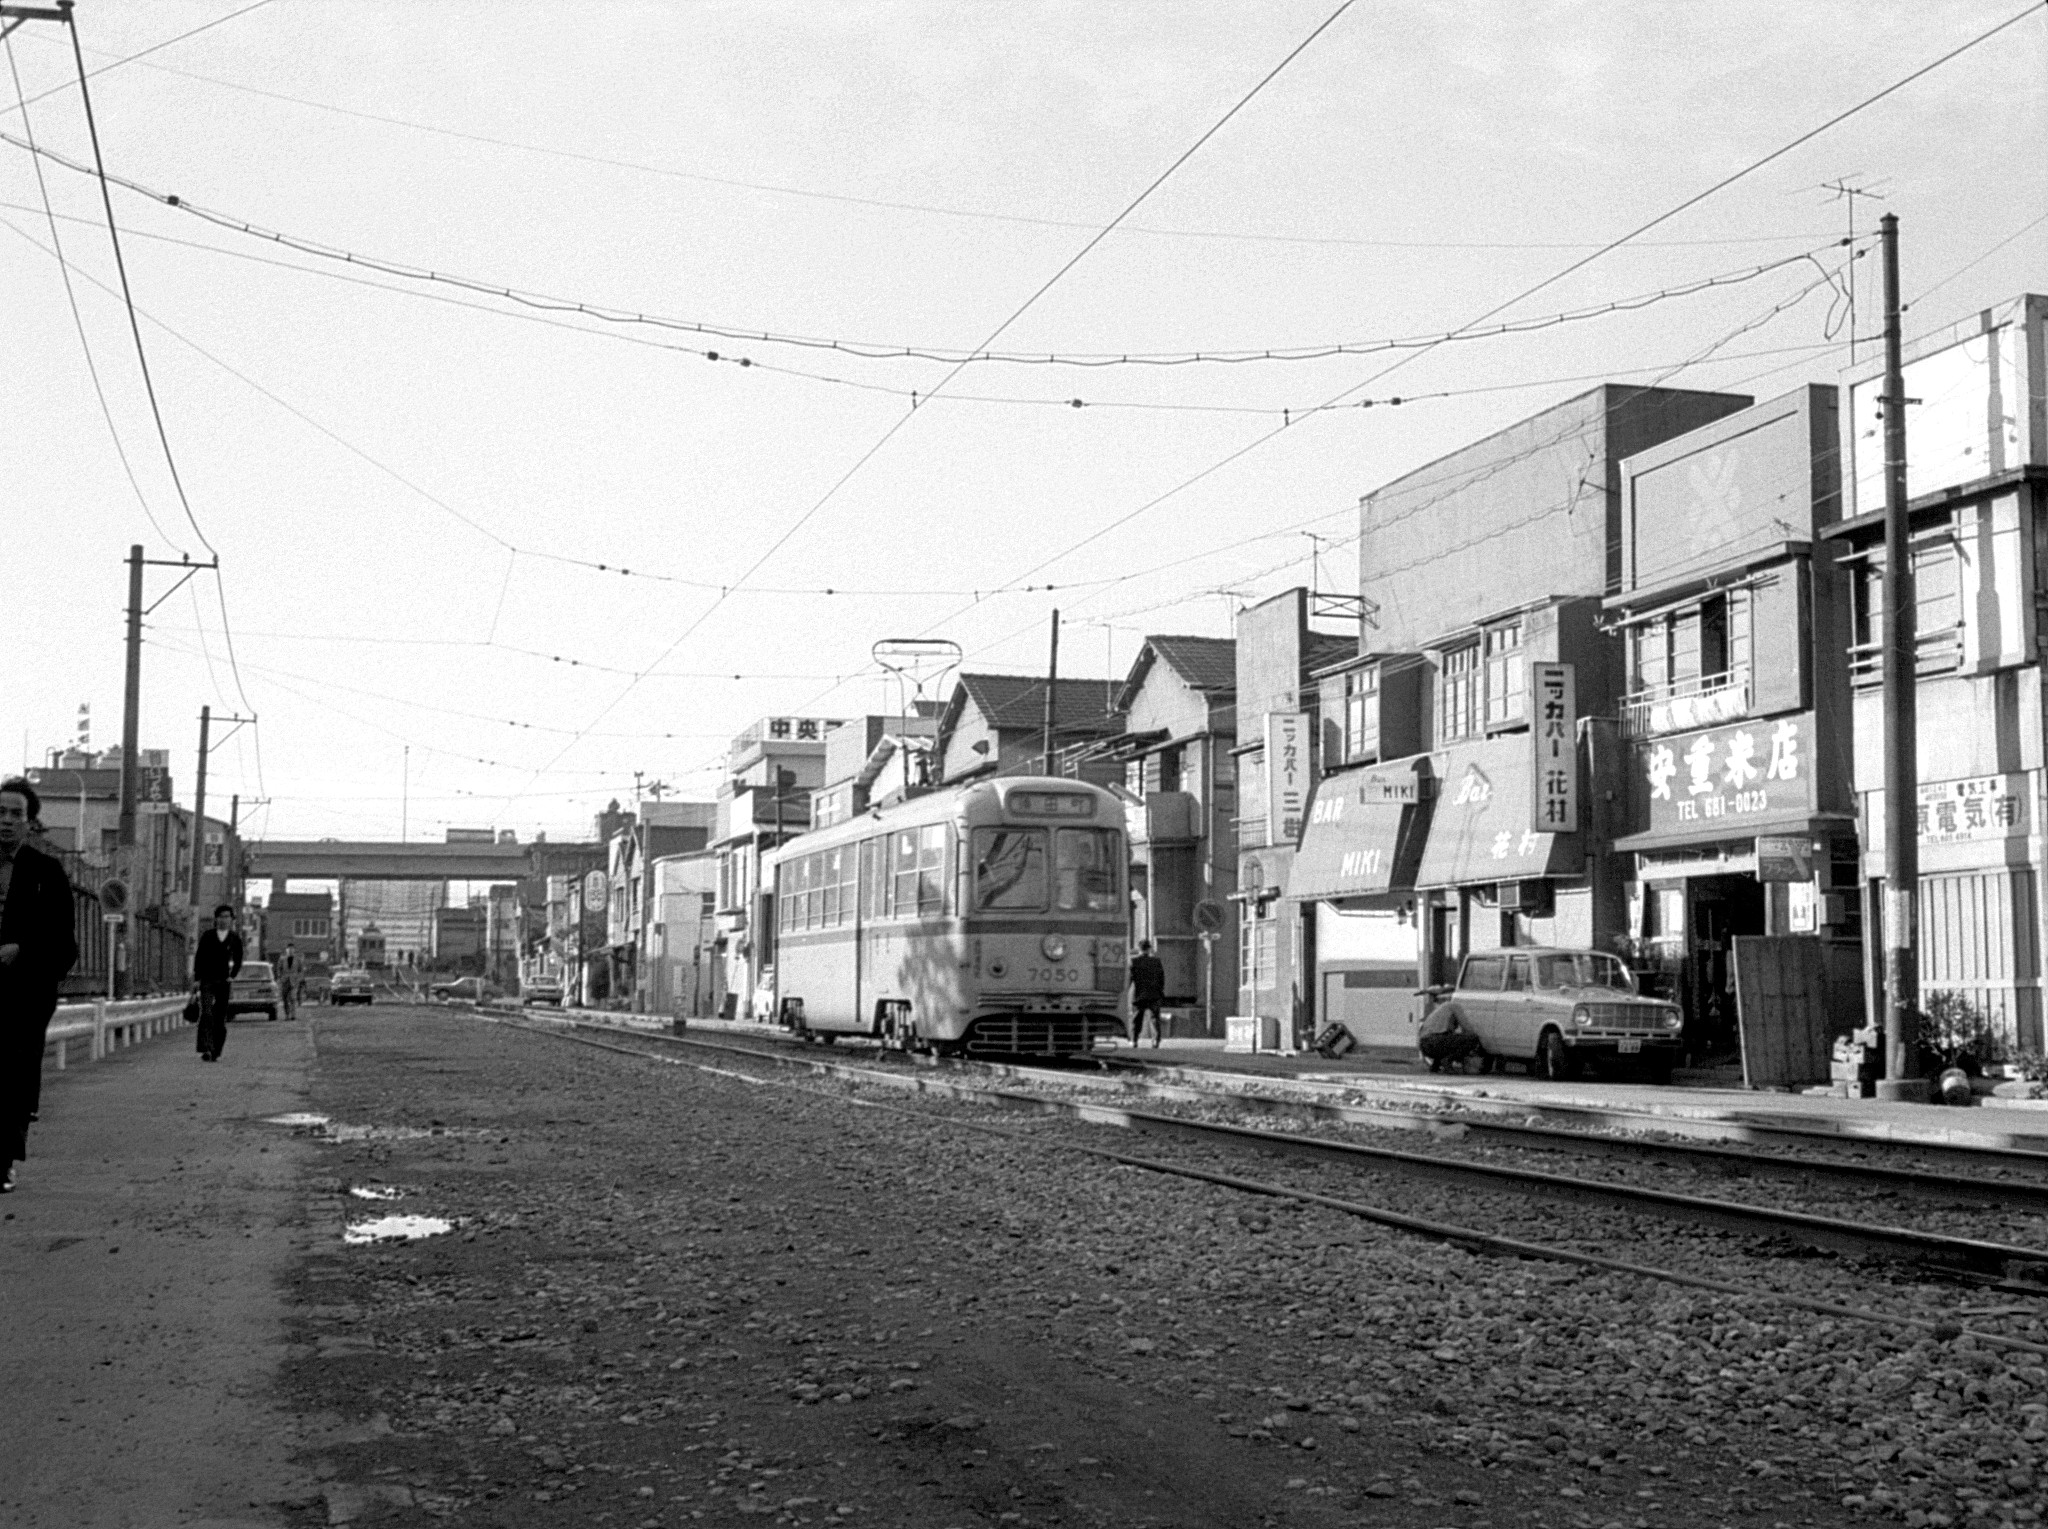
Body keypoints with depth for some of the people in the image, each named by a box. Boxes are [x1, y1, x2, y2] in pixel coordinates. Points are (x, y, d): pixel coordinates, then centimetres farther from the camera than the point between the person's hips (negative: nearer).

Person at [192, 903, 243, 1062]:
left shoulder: (235, 939, 6)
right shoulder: (207, 936, 5)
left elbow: (238, 961, 11)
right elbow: (199, 957, 7)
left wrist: (232, 976, -3)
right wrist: (196, 977, 1)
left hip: (224, 982, 1)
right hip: (207, 980, -1)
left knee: (220, 1019, 3)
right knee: (206, 1013, -17)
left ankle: (216, 1052, 11)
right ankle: (206, 1049, -25)